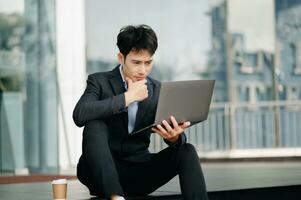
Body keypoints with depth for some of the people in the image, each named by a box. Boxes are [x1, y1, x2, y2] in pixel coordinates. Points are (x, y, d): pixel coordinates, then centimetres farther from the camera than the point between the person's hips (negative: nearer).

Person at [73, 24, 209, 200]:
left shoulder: (158, 90, 6)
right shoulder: (99, 81, -5)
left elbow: (174, 130, -3)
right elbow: (80, 115, -24)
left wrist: (175, 137, -29)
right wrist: (127, 97, -22)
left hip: (138, 171, 3)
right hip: (102, 172, -3)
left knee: (186, 151, -18)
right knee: (95, 125, -30)